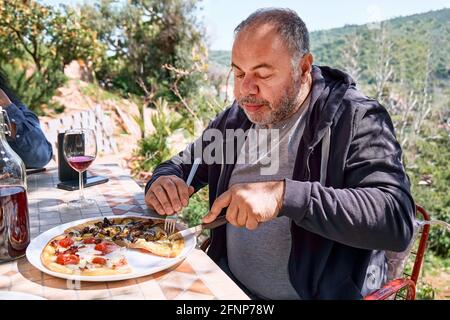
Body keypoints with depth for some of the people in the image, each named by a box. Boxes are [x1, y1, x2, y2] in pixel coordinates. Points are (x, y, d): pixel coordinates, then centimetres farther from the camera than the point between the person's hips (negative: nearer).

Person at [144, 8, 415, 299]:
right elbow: (180, 165, 15)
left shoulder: (357, 119, -12)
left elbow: (397, 220, -23)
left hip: (320, 293, -4)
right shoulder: (234, 119, 5)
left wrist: (284, 195, -33)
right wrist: (164, 182, -9)